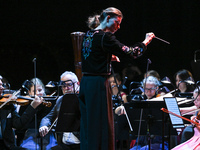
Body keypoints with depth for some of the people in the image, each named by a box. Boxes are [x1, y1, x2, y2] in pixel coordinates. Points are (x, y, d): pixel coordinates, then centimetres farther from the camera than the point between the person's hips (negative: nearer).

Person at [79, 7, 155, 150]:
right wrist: (146, 41, -3)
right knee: (101, 127, -4)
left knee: (87, 125, 13)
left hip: (85, 83, 9)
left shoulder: (88, 35, 12)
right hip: (98, 84, -9)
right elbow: (129, 52, -16)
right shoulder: (105, 37, -14)